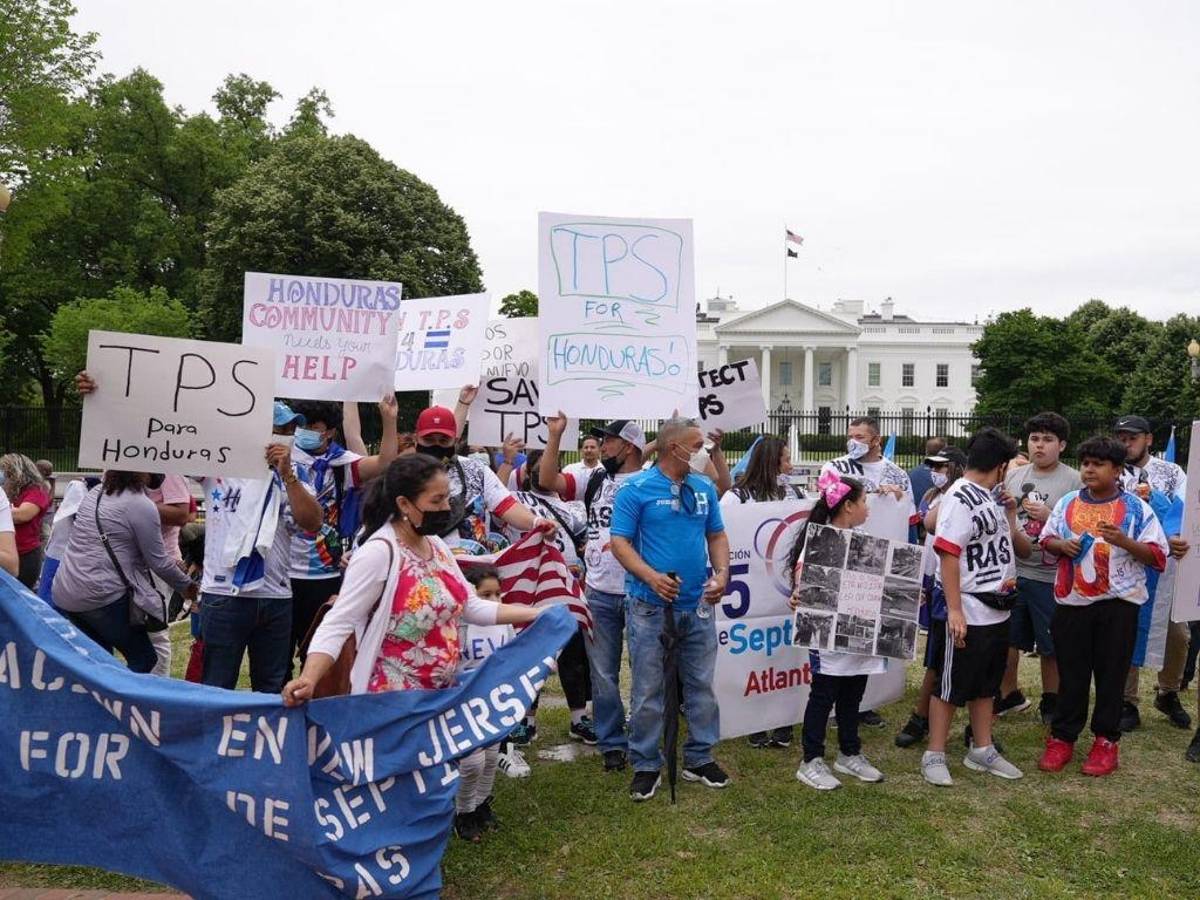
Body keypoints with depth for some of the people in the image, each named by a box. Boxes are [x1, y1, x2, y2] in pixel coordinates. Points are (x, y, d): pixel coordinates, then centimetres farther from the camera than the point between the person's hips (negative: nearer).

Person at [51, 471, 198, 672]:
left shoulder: (94, 493, 12)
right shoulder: (141, 506, -11)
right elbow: (158, 562, -6)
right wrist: (186, 585, 11)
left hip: (64, 595, 8)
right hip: (102, 597, -8)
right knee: (143, 661, 4)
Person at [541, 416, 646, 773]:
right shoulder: (595, 481, 8)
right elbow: (548, 480, 2)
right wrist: (555, 436, -4)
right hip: (599, 593, 4)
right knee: (603, 674, 10)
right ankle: (612, 743, 22)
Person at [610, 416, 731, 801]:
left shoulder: (704, 488, 9)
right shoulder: (636, 489, -7)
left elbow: (717, 535, 15)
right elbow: (620, 542, -10)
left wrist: (722, 572, -3)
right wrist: (652, 577, -24)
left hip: (698, 604, 5)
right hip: (650, 605, -5)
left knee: (701, 684, 12)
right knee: (648, 689, 3)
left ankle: (700, 759, 27)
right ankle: (646, 766, 17)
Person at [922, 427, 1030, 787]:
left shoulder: (993, 497, 11)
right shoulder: (960, 498, -15)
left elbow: (1022, 549, 20)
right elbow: (948, 556, -20)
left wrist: (1010, 517, 4)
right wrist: (955, 611, -23)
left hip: (997, 610, 9)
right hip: (969, 613, -9)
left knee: (985, 685, 18)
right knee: (951, 686, 1)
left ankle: (981, 751, 30)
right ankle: (934, 756, 11)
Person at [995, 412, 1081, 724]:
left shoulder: (1073, 481, -6)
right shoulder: (1013, 475, 7)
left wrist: (1049, 517, -20)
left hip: (1049, 576, -4)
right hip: (1011, 570, 4)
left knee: (1050, 645, 8)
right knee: (1007, 639, 15)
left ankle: (1050, 701, 27)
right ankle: (1009, 695, 33)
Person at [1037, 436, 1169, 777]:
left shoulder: (1136, 508, -4)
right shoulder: (1067, 503, 5)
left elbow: (1158, 556, -6)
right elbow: (1046, 538, 14)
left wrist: (1123, 541, -22)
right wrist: (1062, 544, -7)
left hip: (1118, 604, -2)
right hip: (1072, 601, 2)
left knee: (1111, 673, 7)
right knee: (1071, 673, 9)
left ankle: (1106, 741, 20)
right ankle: (1062, 737, 19)